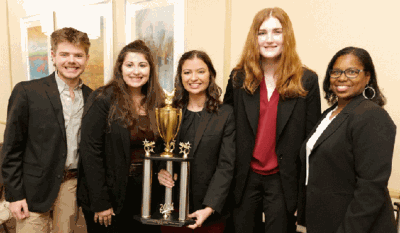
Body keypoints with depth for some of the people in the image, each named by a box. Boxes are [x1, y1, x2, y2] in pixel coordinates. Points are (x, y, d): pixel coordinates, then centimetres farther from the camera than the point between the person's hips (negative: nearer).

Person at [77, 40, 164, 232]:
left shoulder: (157, 102, 4)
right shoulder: (103, 99, -11)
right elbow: (90, 151, -14)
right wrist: (100, 202, -14)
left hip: (144, 193, 5)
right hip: (111, 194, -4)